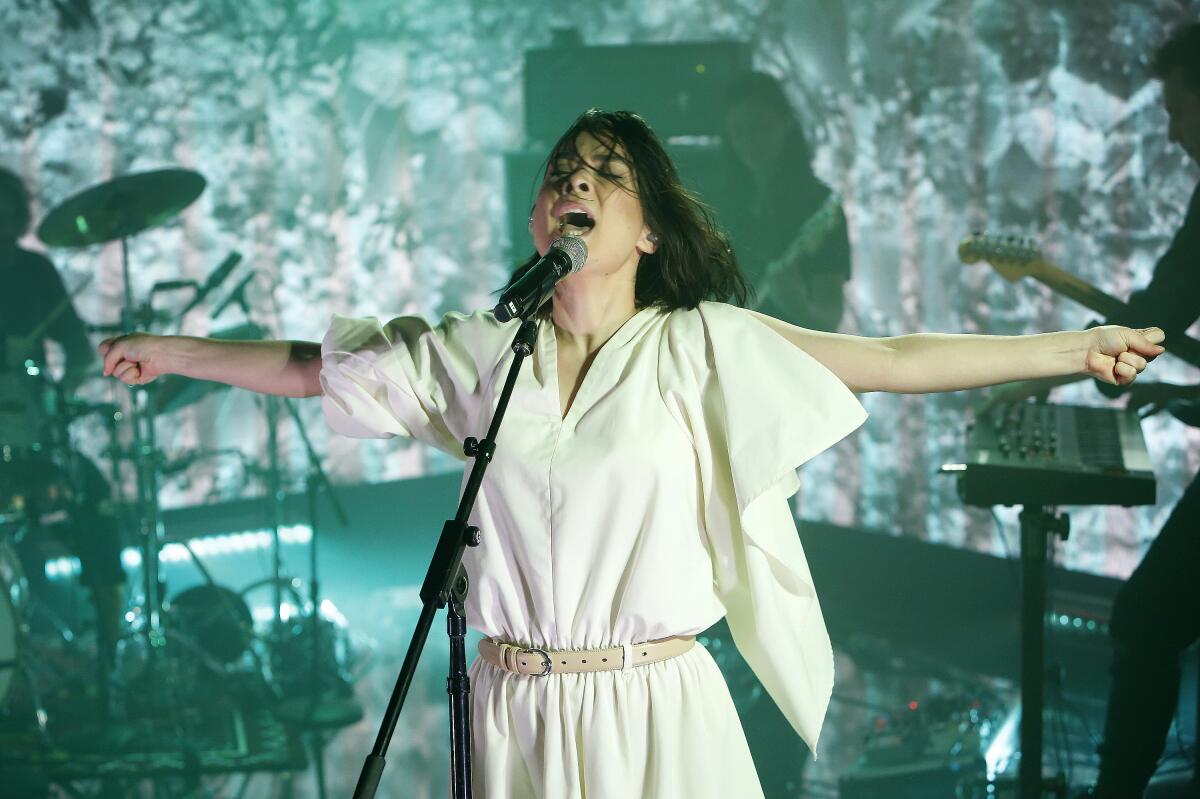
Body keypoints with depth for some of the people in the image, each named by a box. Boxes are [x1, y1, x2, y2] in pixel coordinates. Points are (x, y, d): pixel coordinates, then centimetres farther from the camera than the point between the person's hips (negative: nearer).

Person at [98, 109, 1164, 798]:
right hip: (516, 706, 2)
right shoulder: (481, 352, 4)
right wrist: (172, 352, 19)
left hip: (658, 708, -2)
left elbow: (893, 361, -7)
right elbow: (312, 368, 15)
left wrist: (1073, 349, -10)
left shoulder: (699, 347, -3)